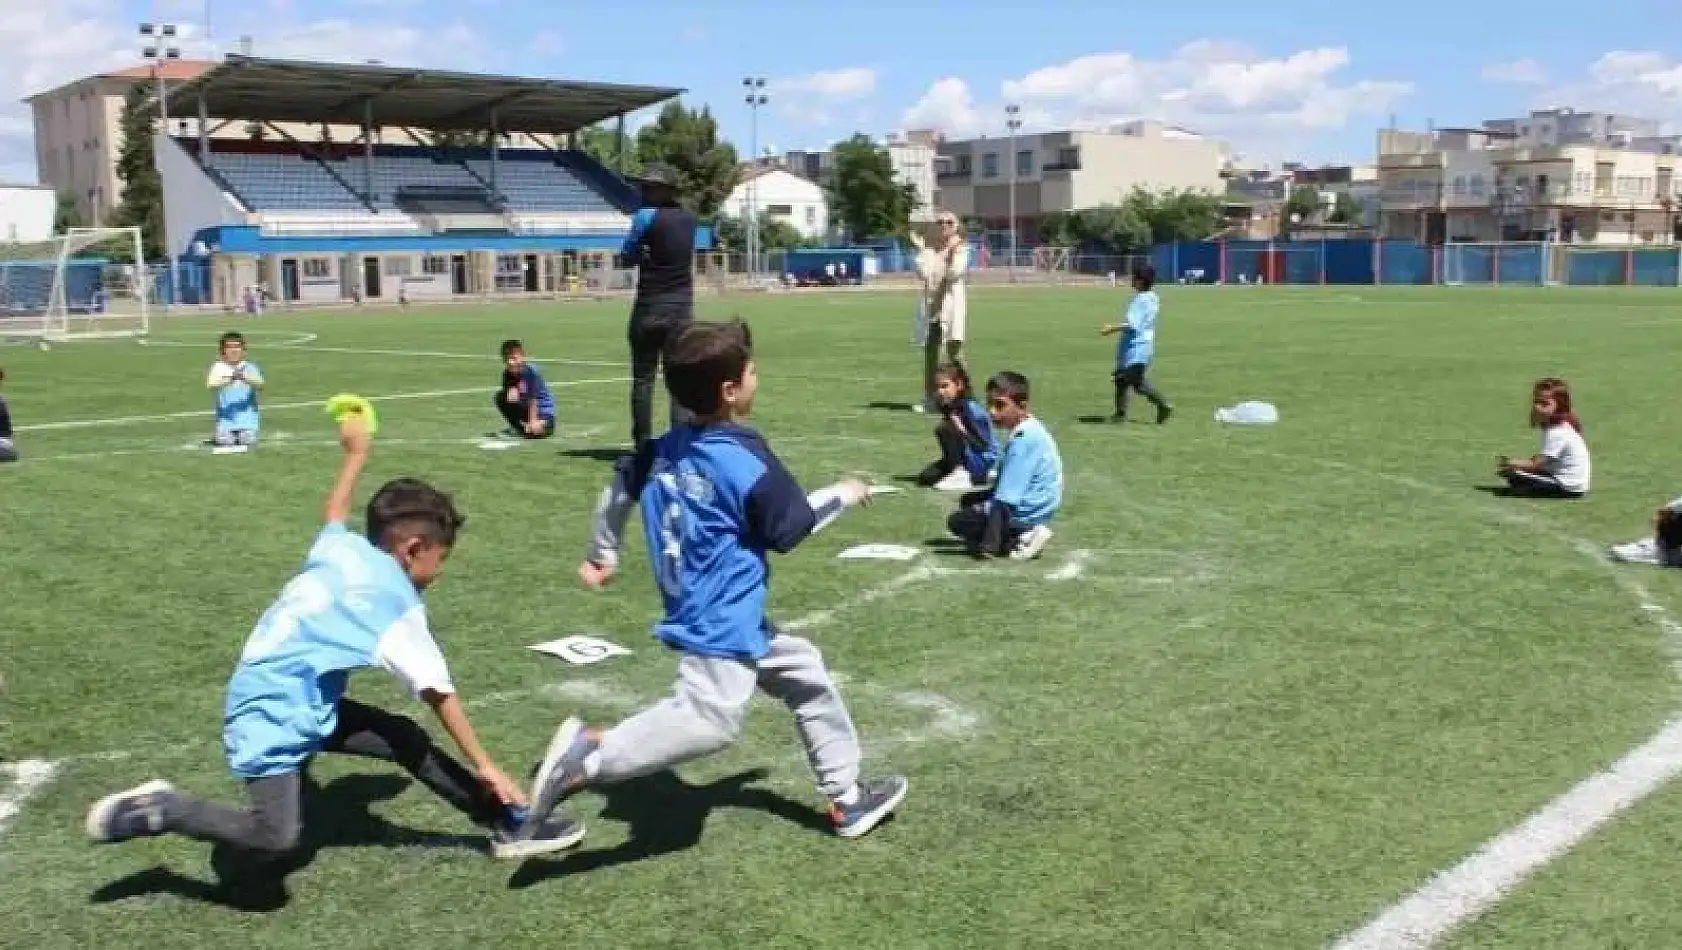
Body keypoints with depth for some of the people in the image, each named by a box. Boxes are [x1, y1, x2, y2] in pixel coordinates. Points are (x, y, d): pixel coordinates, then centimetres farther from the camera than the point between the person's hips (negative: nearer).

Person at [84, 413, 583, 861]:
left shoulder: (341, 547, 5)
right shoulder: (396, 605, -15)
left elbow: (335, 510, 30)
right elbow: (439, 692, -12)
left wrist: (355, 452, 46)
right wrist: (485, 766, -6)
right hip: (273, 715, -10)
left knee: (408, 741, 8)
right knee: (277, 838, -20)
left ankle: (509, 826, 11)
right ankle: (160, 810, -2)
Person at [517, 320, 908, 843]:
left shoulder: (665, 448, 5)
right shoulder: (746, 460, -16)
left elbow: (619, 488, 18)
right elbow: (790, 529, -6)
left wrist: (601, 554, 33)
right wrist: (843, 494, 9)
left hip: (733, 620, 9)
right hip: (720, 621, -9)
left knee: (807, 675, 19)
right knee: (709, 720, -19)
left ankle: (846, 796, 28)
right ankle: (588, 753, -22)